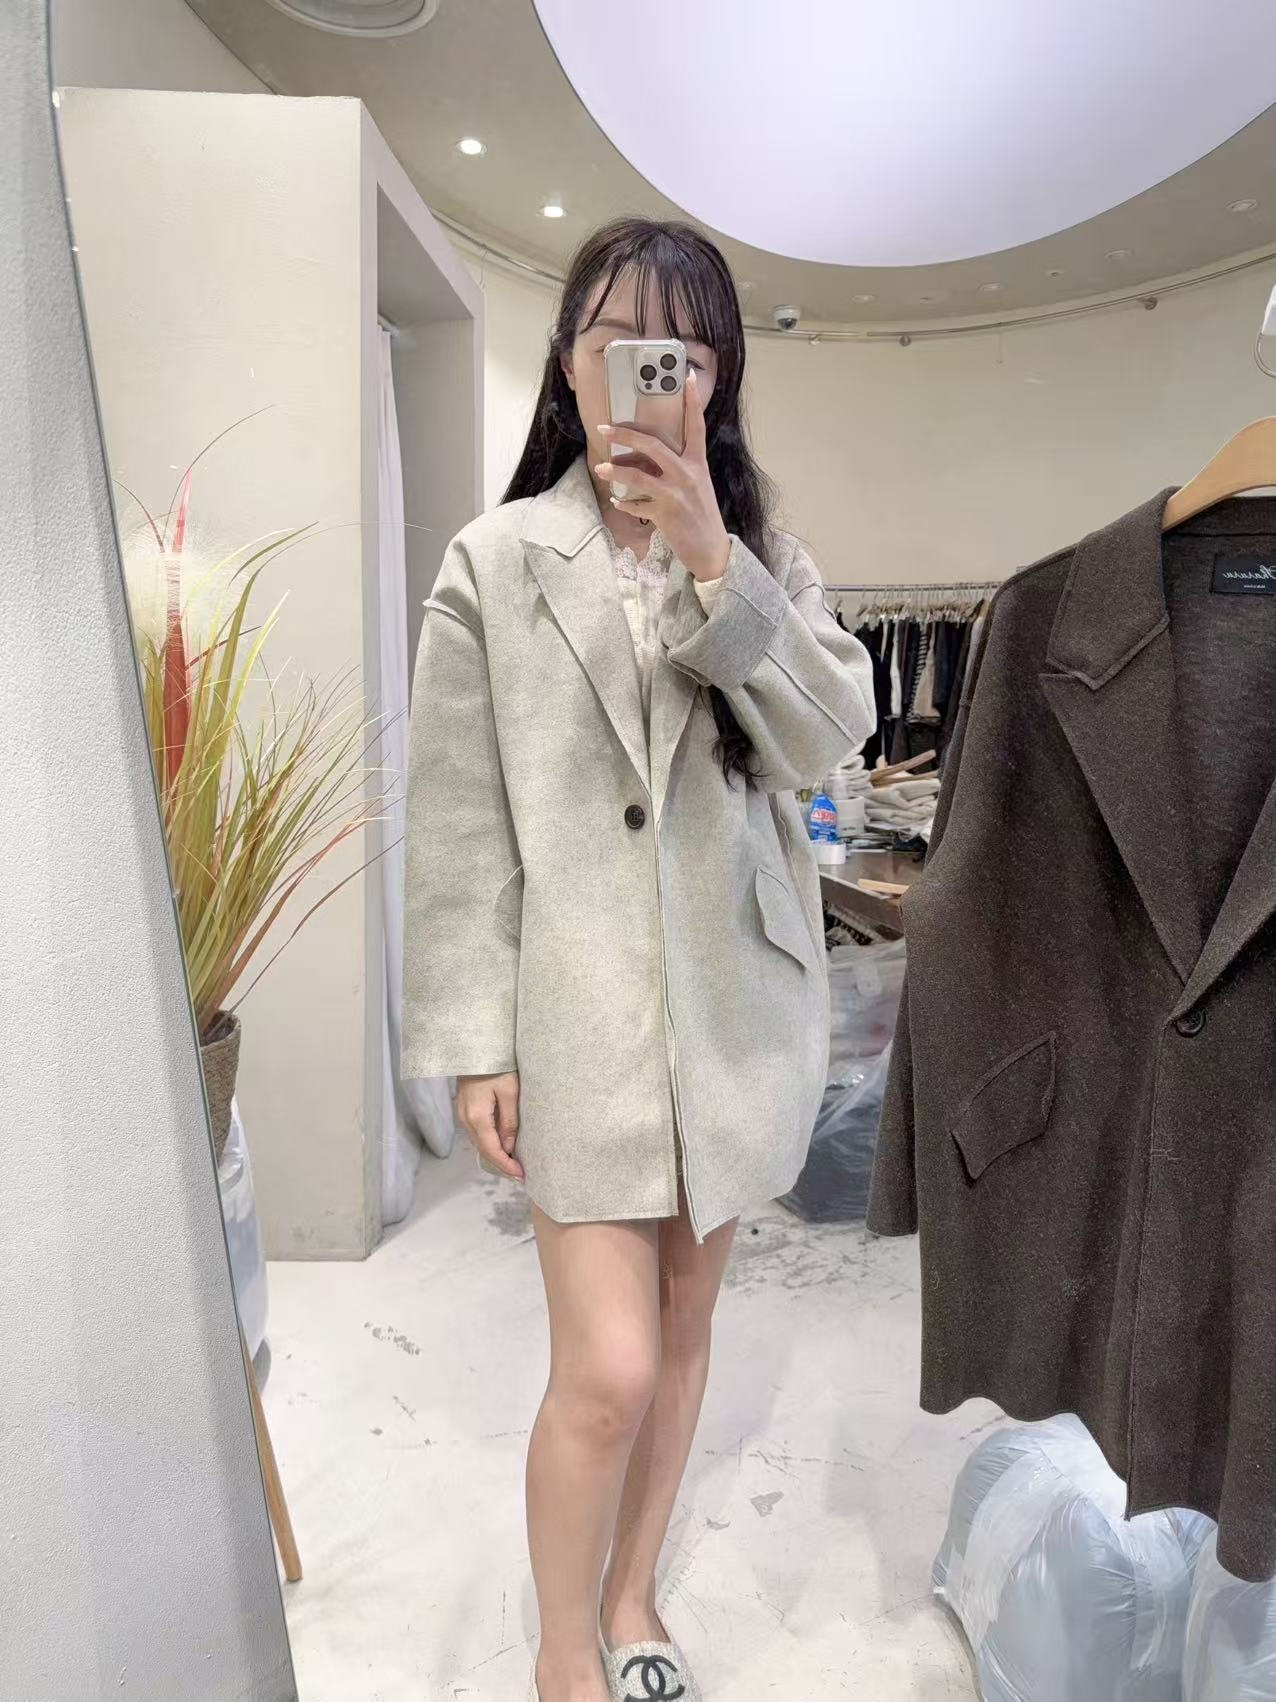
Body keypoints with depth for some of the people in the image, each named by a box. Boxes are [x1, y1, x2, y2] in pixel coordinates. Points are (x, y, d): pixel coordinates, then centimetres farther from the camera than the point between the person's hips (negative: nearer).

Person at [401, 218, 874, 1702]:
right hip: (582, 1011, -3)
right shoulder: (495, 561, -1)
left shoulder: (759, 550, 8)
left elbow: (830, 734, -6)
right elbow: (460, 827, -4)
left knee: (684, 1322, 16)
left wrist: (712, 563, -16)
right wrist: (473, 1046, -6)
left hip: (736, 1005, 4)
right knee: (608, 1370, -4)